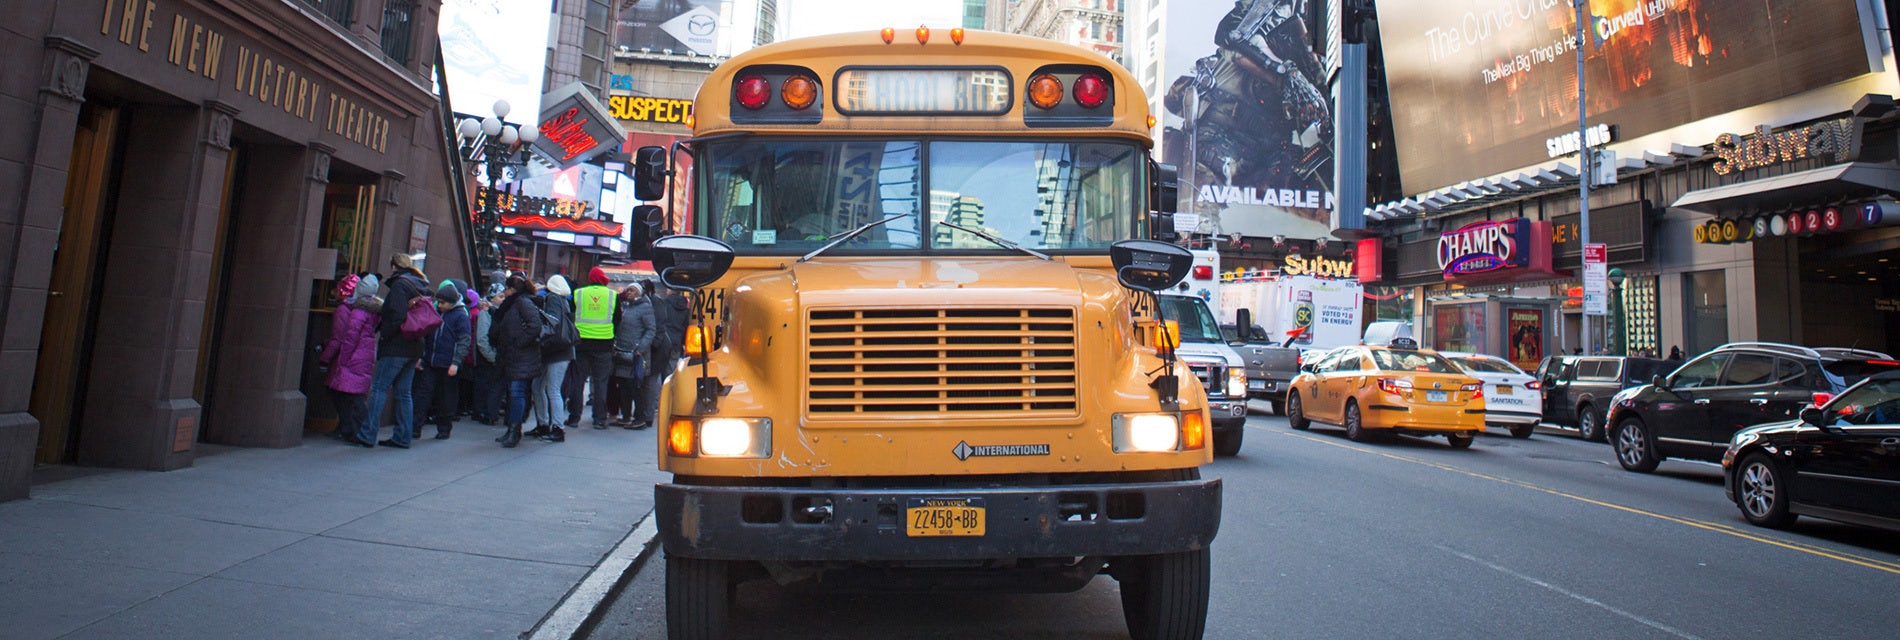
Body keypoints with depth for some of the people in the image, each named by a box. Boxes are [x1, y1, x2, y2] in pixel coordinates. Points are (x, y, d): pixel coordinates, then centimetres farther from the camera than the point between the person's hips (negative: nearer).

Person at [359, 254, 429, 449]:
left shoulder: (400, 284, -9)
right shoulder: (419, 286, 17)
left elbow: (396, 315, -19)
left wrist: (382, 334, -9)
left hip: (396, 347, -8)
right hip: (413, 348, 8)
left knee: (379, 388, -3)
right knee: (404, 392, 9)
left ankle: (368, 433, -1)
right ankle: (403, 436, 10)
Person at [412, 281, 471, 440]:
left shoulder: (461, 315, -5)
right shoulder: (434, 311, 11)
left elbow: (464, 341, -9)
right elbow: (425, 335, 19)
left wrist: (456, 362, -16)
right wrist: (420, 356, 12)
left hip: (448, 365, -5)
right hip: (429, 362, 5)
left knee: (446, 399, 5)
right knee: (423, 393, 0)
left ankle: (444, 428, 16)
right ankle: (416, 426, 1)